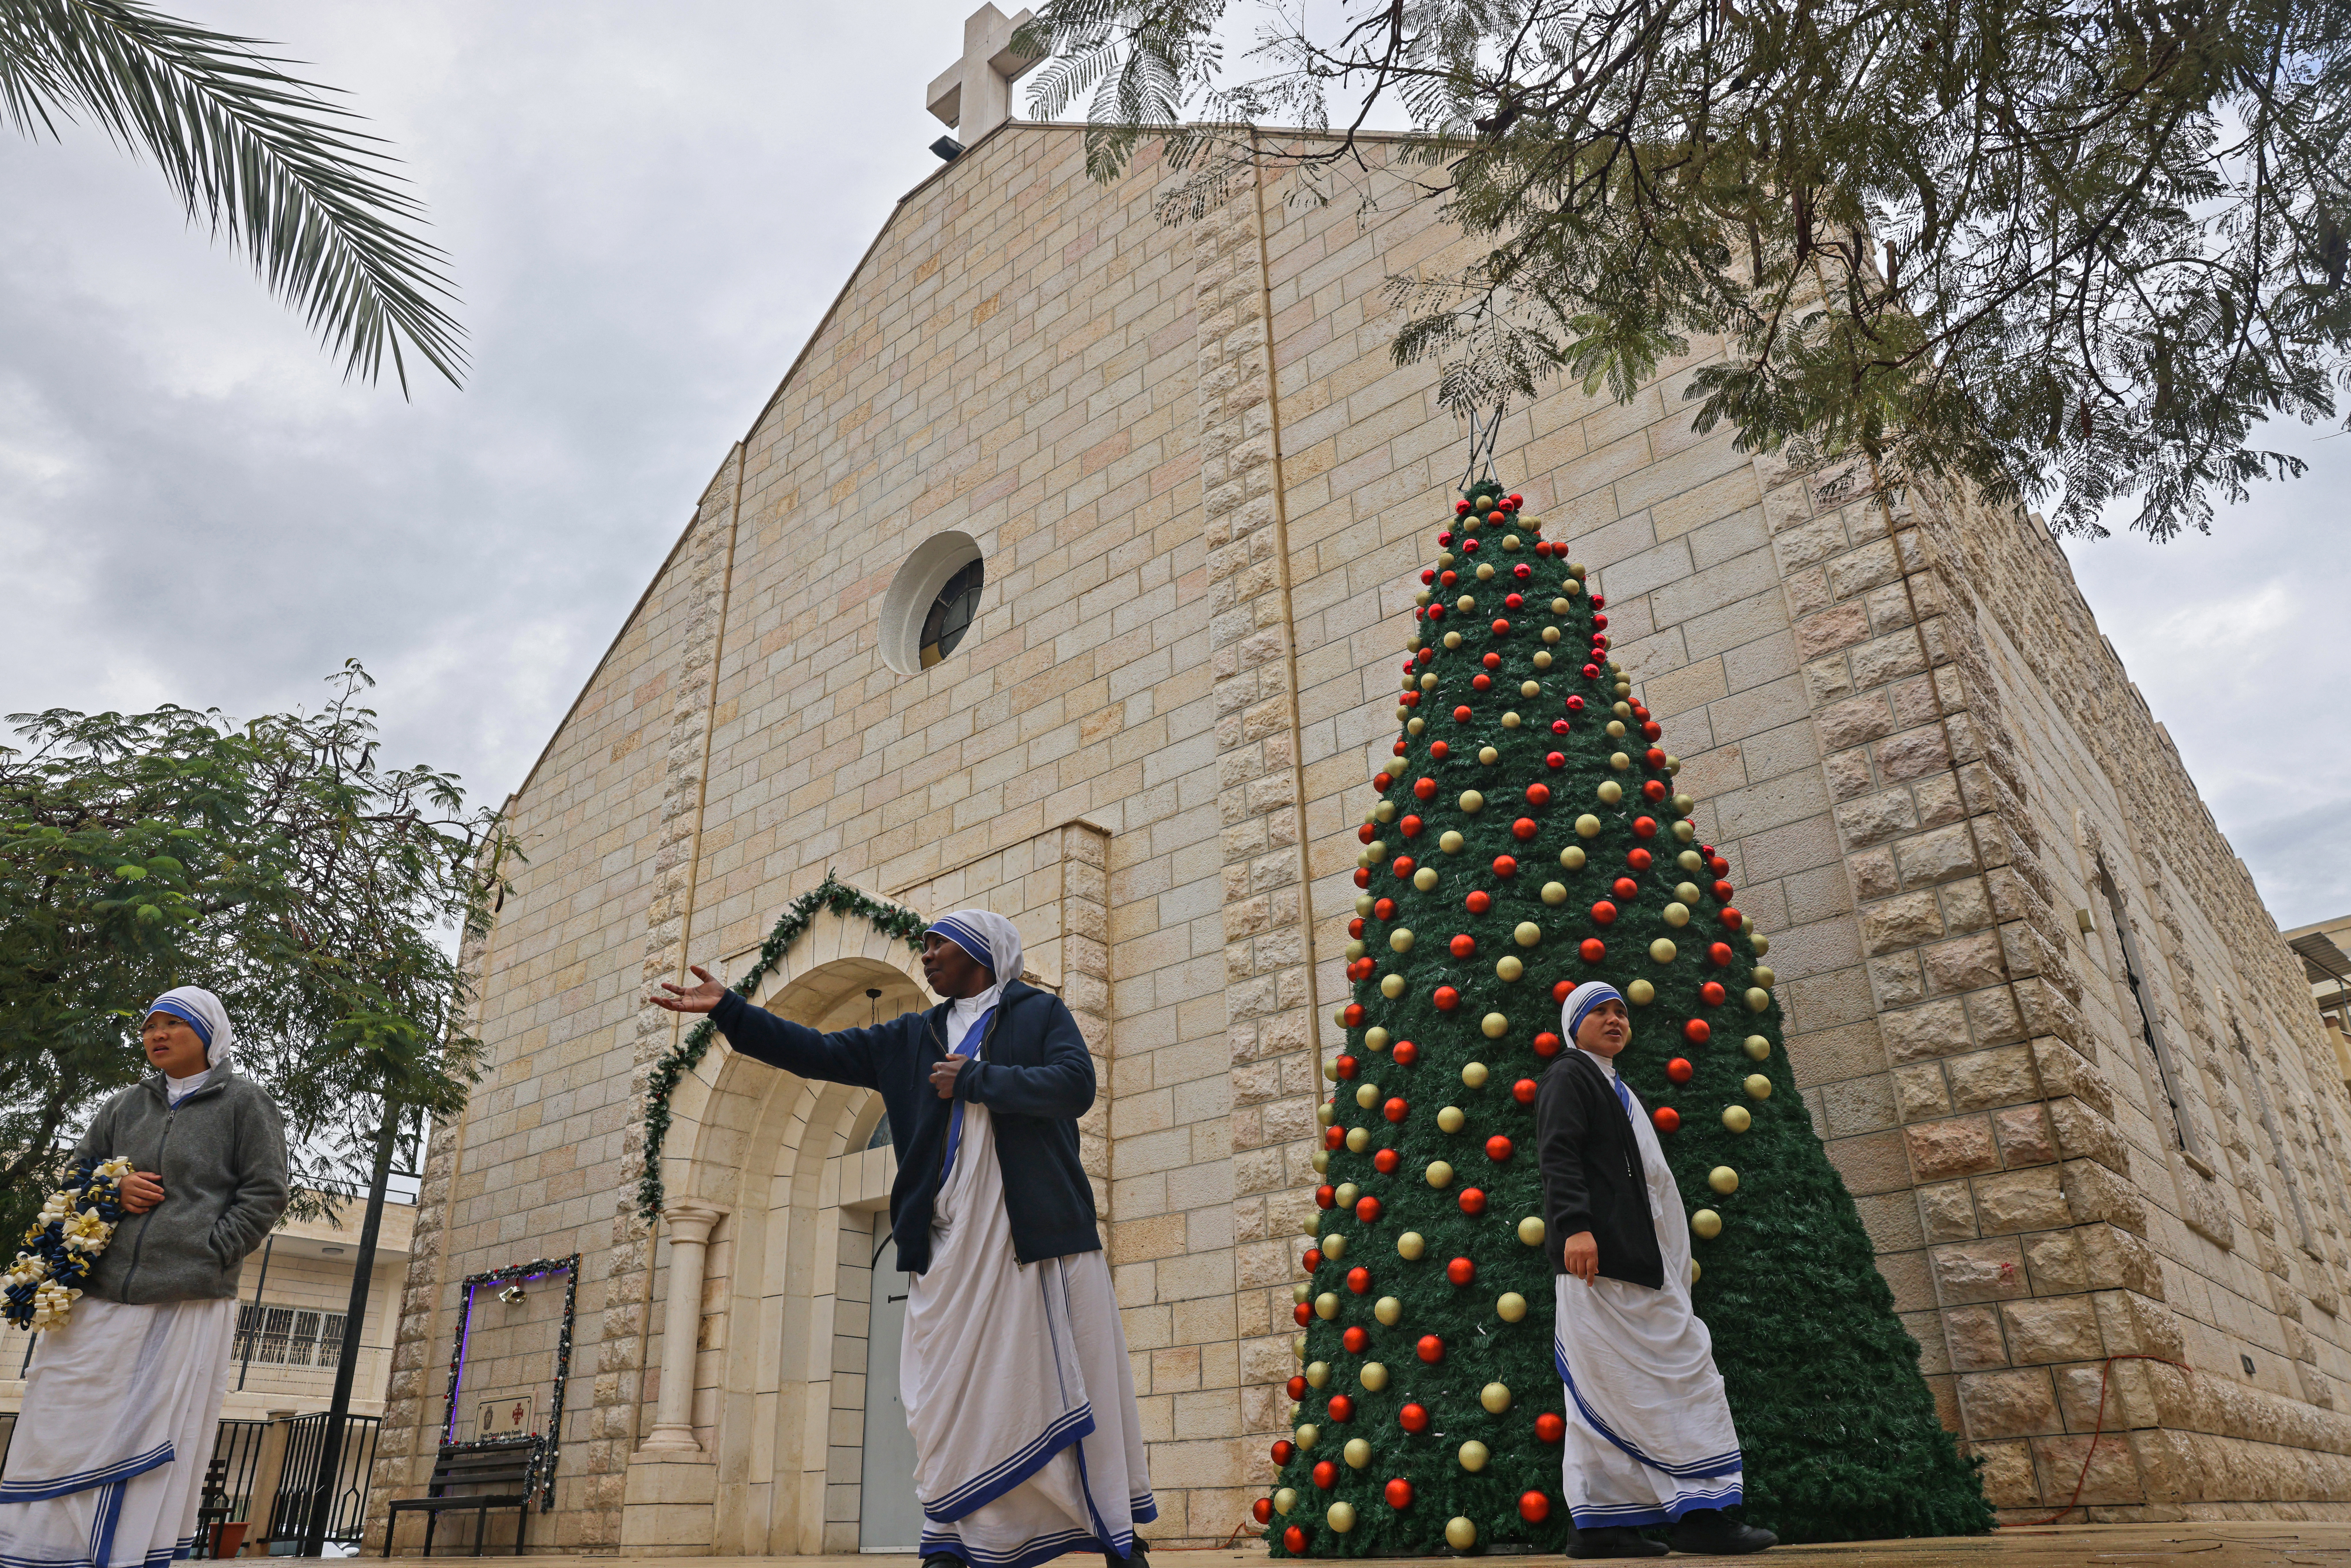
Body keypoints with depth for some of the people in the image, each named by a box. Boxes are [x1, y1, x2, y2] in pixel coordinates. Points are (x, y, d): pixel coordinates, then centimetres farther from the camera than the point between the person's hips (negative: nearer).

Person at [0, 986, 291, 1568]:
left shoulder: (245, 1102, 3)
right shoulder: (126, 1106, 17)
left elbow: (265, 1193, -1)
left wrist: (208, 1253, -12)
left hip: (190, 1304, -5)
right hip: (101, 1300, 5)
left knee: (154, 1444, -2)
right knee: (66, 1428, 6)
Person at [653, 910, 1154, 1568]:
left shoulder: (1041, 1013, 7)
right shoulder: (911, 1038, 19)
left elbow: (1075, 1086, -10)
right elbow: (817, 1053, 16)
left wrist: (971, 1080, -8)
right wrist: (728, 1009, 10)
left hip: (1040, 1230, -3)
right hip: (951, 1242, 4)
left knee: (1072, 1385, -1)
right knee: (952, 1391, 1)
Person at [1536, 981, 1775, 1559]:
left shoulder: (1614, 1088, 28)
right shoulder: (1570, 1075, -1)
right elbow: (1558, 1153, -15)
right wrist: (1575, 1225, -29)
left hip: (1634, 1259, 9)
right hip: (1600, 1254, -9)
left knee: (1607, 1393, 5)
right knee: (1678, 1367, -10)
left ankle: (1601, 1526, 6)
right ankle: (1697, 1512, -8)